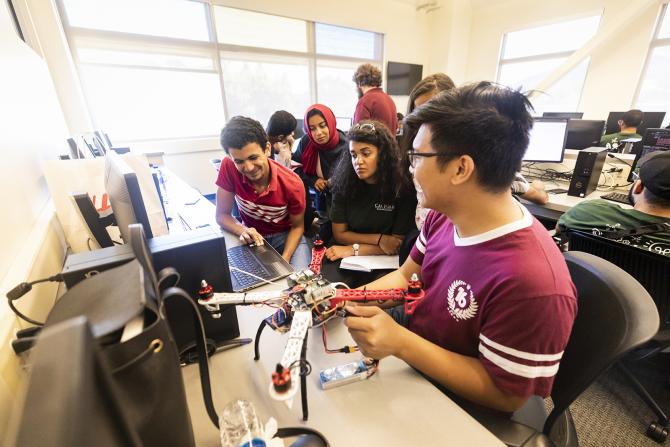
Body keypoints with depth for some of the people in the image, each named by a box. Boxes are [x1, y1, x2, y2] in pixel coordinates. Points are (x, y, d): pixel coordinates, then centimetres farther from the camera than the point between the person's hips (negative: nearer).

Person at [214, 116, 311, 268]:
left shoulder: (292, 184, -25)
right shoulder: (228, 167, -22)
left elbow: (297, 227, -10)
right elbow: (222, 215, -11)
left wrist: (284, 261, -25)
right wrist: (243, 231, -32)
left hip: (285, 236, -1)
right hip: (252, 236, 1)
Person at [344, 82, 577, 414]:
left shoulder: (532, 281, -36)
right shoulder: (443, 215, -12)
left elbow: (506, 395, -23)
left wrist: (400, 343, -32)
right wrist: (350, 298, -15)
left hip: (451, 399, -5)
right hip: (413, 331, 6)